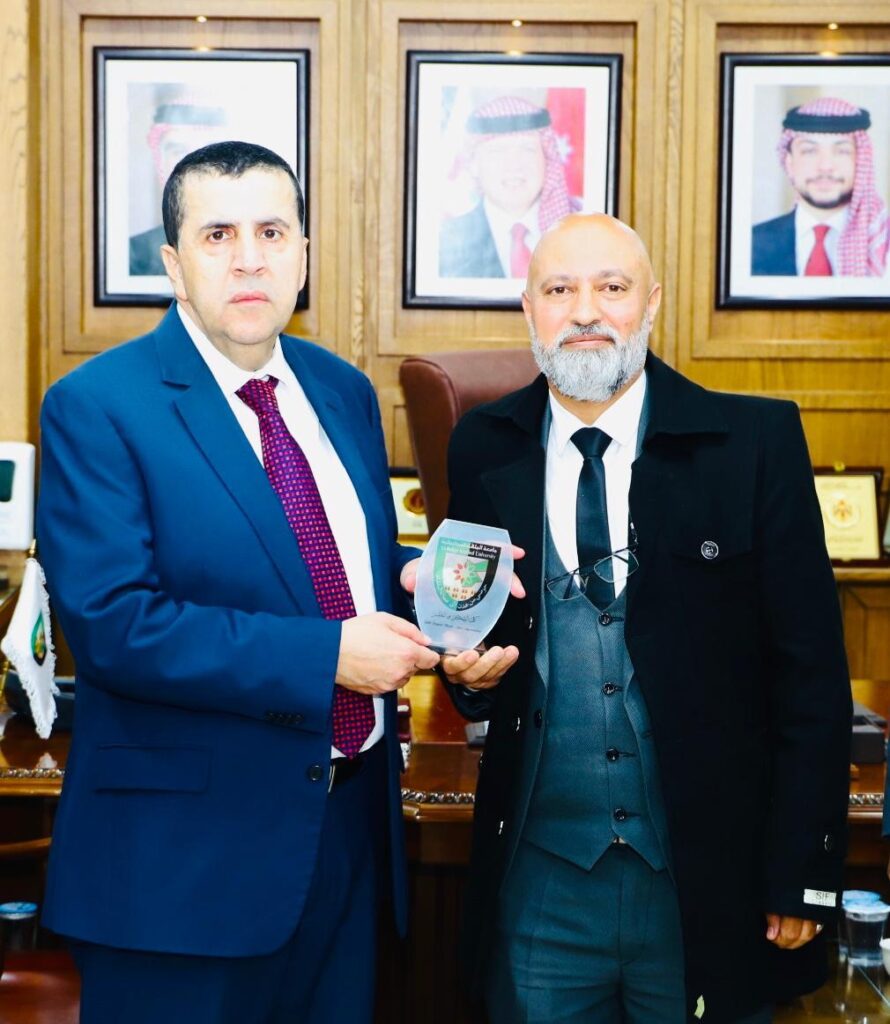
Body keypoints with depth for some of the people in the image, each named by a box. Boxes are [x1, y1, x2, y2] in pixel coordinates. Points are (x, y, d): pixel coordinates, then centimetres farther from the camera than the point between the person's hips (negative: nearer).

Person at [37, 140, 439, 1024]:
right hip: (183, 851, -6)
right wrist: (326, 655, -23)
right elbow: (108, 621, -21)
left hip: (350, 825, 6)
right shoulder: (95, 407, -11)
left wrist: (416, 578, -4)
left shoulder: (344, 392, 9)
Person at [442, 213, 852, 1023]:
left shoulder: (756, 441, -6)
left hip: (710, 882, -2)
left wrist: (803, 873, -7)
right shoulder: (484, 449, 2)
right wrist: (469, 666, -11)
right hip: (540, 873, 2)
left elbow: (810, 667, -5)